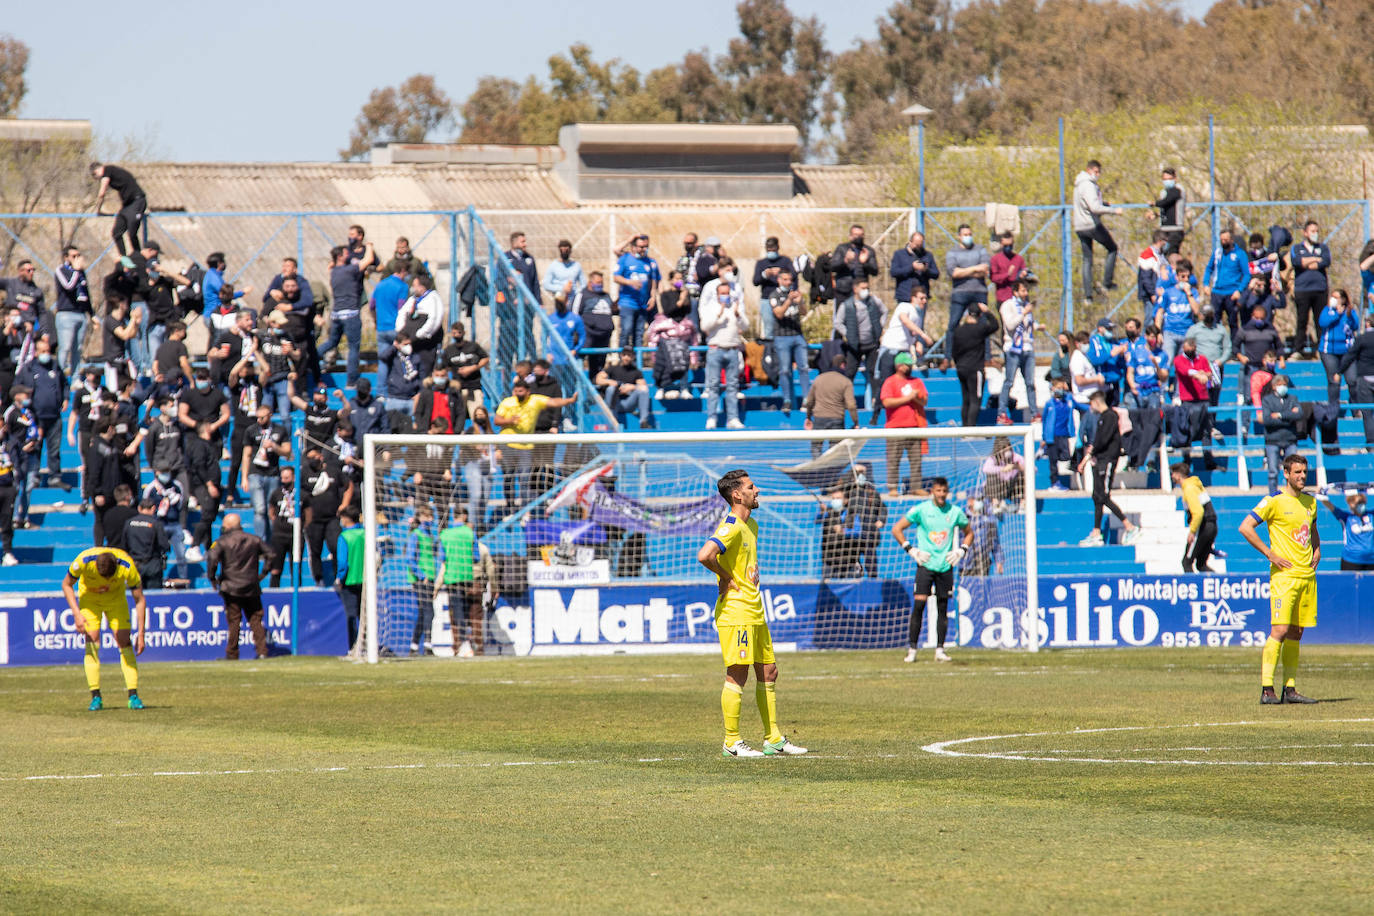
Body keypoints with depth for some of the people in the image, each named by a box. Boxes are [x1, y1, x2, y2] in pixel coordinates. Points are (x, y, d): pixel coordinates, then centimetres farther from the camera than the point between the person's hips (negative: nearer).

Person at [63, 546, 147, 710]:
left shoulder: (127, 567, -33)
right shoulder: (84, 561, -34)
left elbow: (140, 600, -21)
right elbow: (66, 584, -14)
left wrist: (141, 634, -23)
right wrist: (76, 614, -24)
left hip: (116, 597, 0)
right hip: (89, 597, 0)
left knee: (124, 641, -12)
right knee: (92, 642, -15)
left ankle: (133, 696, -11)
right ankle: (95, 697, -12)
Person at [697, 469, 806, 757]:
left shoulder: (751, 525, 15)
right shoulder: (730, 528, -16)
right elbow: (704, 555, -32)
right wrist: (725, 577, -17)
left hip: (755, 612, 10)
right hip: (735, 612, -10)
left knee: (768, 673, 11)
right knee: (737, 675, -6)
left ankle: (774, 739, 17)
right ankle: (732, 742, -2)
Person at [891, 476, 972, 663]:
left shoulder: (955, 512, 4)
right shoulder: (921, 510, -3)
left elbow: (969, 533, 20)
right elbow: (896, 529, 3)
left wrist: (961, 551, 4)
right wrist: (911, 550, -5)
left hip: (945, 566, 2)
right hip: (926, 564, -2)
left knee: (943, 608, 4)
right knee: (918, 604, -10)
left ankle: (940, 649, 10)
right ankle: (912, 649, -6)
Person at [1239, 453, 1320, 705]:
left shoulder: (1310, 501, 14)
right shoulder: (1275, 501, -7)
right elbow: (1245, 527, -12)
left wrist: (1317, 550, 14)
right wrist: (1271, 554, -13)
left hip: (1307, 575, 7)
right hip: (1284, 574, -7)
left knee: (1296, 634, 8)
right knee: (1280, 630, -14)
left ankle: (1290, 690, 11)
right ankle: (1267, 690, -14)